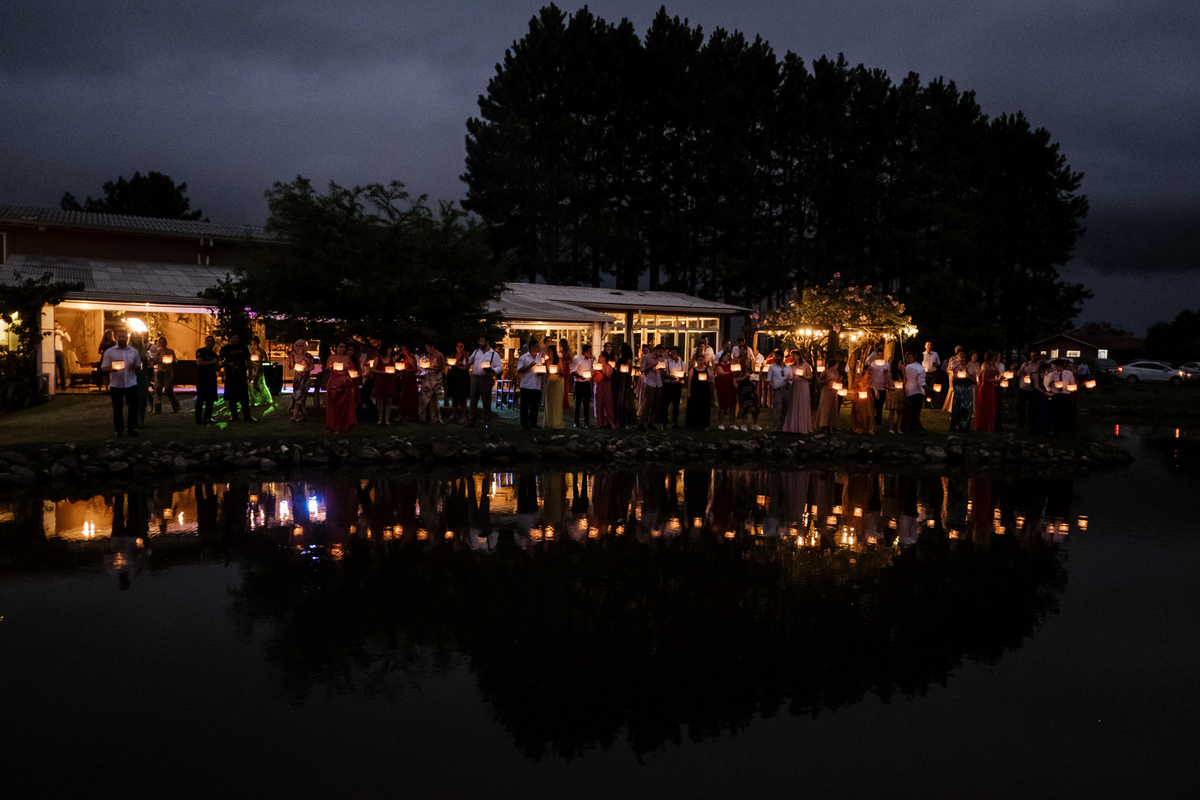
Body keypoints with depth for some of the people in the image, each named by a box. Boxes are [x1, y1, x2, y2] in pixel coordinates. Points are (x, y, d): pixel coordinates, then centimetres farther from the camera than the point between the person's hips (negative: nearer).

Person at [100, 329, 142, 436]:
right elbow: (103, 368, 2)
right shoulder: (109, 351, 4)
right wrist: (111, 369, -21)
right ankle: (119, 429, 14)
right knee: (117, 408, 4)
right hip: (116, 384, -1)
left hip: (131, 383, 1)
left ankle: (132, 428, 9)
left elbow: (139, 366, 15)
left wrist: (135, 366, -10)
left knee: (133, 406, -1)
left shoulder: (133, 351, 10)